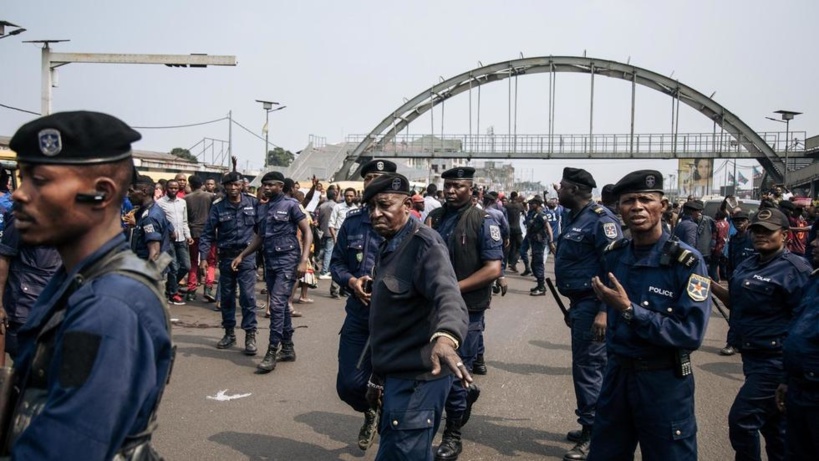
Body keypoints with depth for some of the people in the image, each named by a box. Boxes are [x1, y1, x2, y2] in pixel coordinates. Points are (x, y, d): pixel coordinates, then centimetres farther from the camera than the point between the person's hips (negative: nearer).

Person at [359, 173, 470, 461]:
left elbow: (447, 294, -36)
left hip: (416, 378, -9)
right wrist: (378, 375, 23)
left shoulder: (424, 244, -16)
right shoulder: (390, 246, 13)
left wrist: (445, 337, -56)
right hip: (397, 373, 9)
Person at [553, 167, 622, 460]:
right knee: (592, 367, 17)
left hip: (592, 304, -10)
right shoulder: (574, 218, 14)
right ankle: (593, 426, 29)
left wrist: (604, 311, -27)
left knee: (587, 367, -4)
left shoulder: (600, 218, -15)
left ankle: (593, 435, 7)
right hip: (579, 302, 10)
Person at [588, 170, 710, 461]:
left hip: (664, 381, -5)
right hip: (617, 374, 5)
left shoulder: (687, 262, -16)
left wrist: (630, 310, -24)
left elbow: (692, 334, -23)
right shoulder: (613, 255, 1)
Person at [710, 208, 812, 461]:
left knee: (741, 419, -9)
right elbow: (736, 302, 20)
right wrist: (712, 286, 2)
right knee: (773, 423, 20)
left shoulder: (795, 269, -13)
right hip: (753, 355, 8)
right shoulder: (748, 264, 11)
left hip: (774, 361, -8)